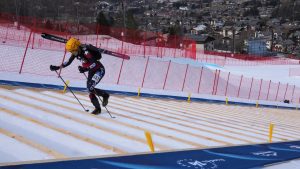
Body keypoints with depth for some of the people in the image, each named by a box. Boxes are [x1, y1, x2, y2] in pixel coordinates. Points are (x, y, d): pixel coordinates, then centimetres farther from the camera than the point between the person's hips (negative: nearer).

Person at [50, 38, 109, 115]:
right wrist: (57, 67, 0)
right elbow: (68, 62, 5)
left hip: (99, 70, -8)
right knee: (89, 90, 2)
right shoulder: (76, 53, -5)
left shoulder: (85, 52, -29)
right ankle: (97, 108, 13)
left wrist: (85, 69, -44)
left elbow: (95, 64, -33)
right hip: (91, 71, 9)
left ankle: (105, 95, 3)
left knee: (90, 88, -21)